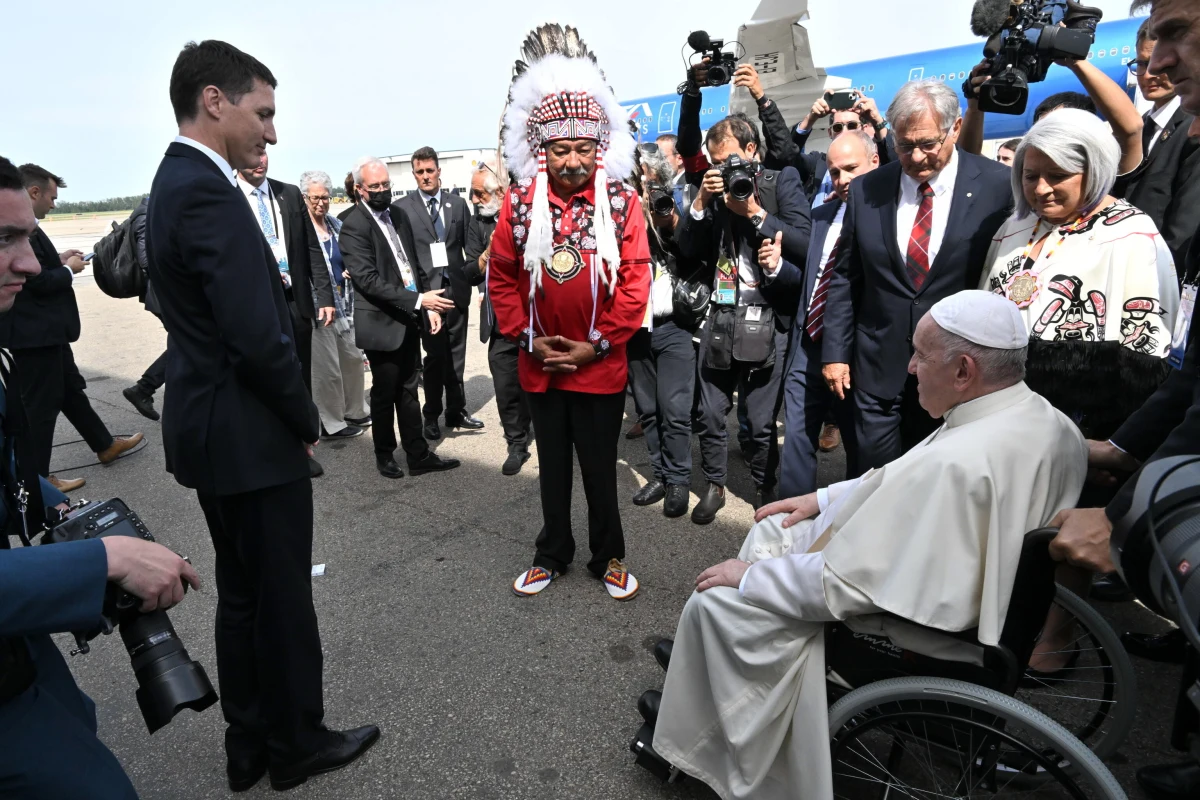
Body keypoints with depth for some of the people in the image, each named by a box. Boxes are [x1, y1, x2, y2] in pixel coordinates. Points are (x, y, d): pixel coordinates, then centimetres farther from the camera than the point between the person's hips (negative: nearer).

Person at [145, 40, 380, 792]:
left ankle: (250, 744, 36)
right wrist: (306, 420, -10)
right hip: (249, 435, -10)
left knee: (242, 593, 19)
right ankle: (298, 743, 27)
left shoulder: (176, 182, 12)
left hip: (210, 427, 10)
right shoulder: (209, 193, -19)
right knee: (283, 596, 7)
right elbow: (260, 340, -24)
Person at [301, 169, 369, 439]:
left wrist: (351, 271, -1)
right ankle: (333, 423, 15)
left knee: (353, 357, 15)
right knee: (327, 367, 1)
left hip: (343, 302, 7)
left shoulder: (337, 225, 10)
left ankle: (355, 411, 32)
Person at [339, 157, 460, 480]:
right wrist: (418, 299, -25)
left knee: (408, 391, 13)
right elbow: (368, 280, -20)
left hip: (410, 319, 6)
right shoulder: (353, 227, -13)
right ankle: (385, 455, 27)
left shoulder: (397, 213, 9)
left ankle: (419, 455, 21)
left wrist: (427, 306, 6)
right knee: (385, 394, 9)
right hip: (382, 323, -6)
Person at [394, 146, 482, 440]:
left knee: (456, 354, 10)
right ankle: (432, 415, 18)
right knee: (435, 355, 4)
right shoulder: (402, 207, 0)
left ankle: (456, 412, 22)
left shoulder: (458, 203, 8)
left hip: (456, 287, 3)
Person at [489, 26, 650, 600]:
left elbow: (636, 281, -8)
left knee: (600, 468, 11)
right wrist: (528, 339, -5)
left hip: (600, 365, -2)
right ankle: (553, 555, 35)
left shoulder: (622, 202, -5)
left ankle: (608, 557, 31)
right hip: (540, 366, 2)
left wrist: (597, 344, -12)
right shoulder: (519, 203, -1)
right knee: (553, 466, 17)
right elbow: (501, 277, 3)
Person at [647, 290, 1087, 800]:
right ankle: (712, 661, 33)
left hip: (897, 619, -9)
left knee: (714, 601, 2)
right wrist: (824, 498, 8)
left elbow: (845, 585, -28)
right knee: (772, 529, 20)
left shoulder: (952, 465, -36)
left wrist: (748, 575, -13)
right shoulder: (1049, 422, -6)